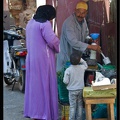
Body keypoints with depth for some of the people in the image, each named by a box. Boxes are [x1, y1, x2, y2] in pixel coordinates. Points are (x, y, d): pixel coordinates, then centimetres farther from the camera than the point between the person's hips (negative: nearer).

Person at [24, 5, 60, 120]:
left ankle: (33, 110, 20)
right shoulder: (45, 23, -14)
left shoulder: (30, 22, 13)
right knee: (44, 84, -2)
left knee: (34, 83, 14)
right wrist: (61, 48, 0)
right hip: (43, 58, -8)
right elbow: (53, 40, -18)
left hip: (32, 57, 8)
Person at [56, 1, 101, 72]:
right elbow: (73, 42, -32)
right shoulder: (69, 23, -24)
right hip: (66, 58, -8)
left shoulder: (83, 20, 3)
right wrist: (92, 47, -33)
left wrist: (90, 40, -8)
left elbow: (85, 35, 16)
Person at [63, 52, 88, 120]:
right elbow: (86, 65, 19)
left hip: (72, 91, -3)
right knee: (80, 105, 13)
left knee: (72, 106, 3)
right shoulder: (82, 68, -6)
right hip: (80, 89, 3)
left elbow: (66, 81, -13)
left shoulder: (68, 70, -16)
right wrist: (82, 60, 15)